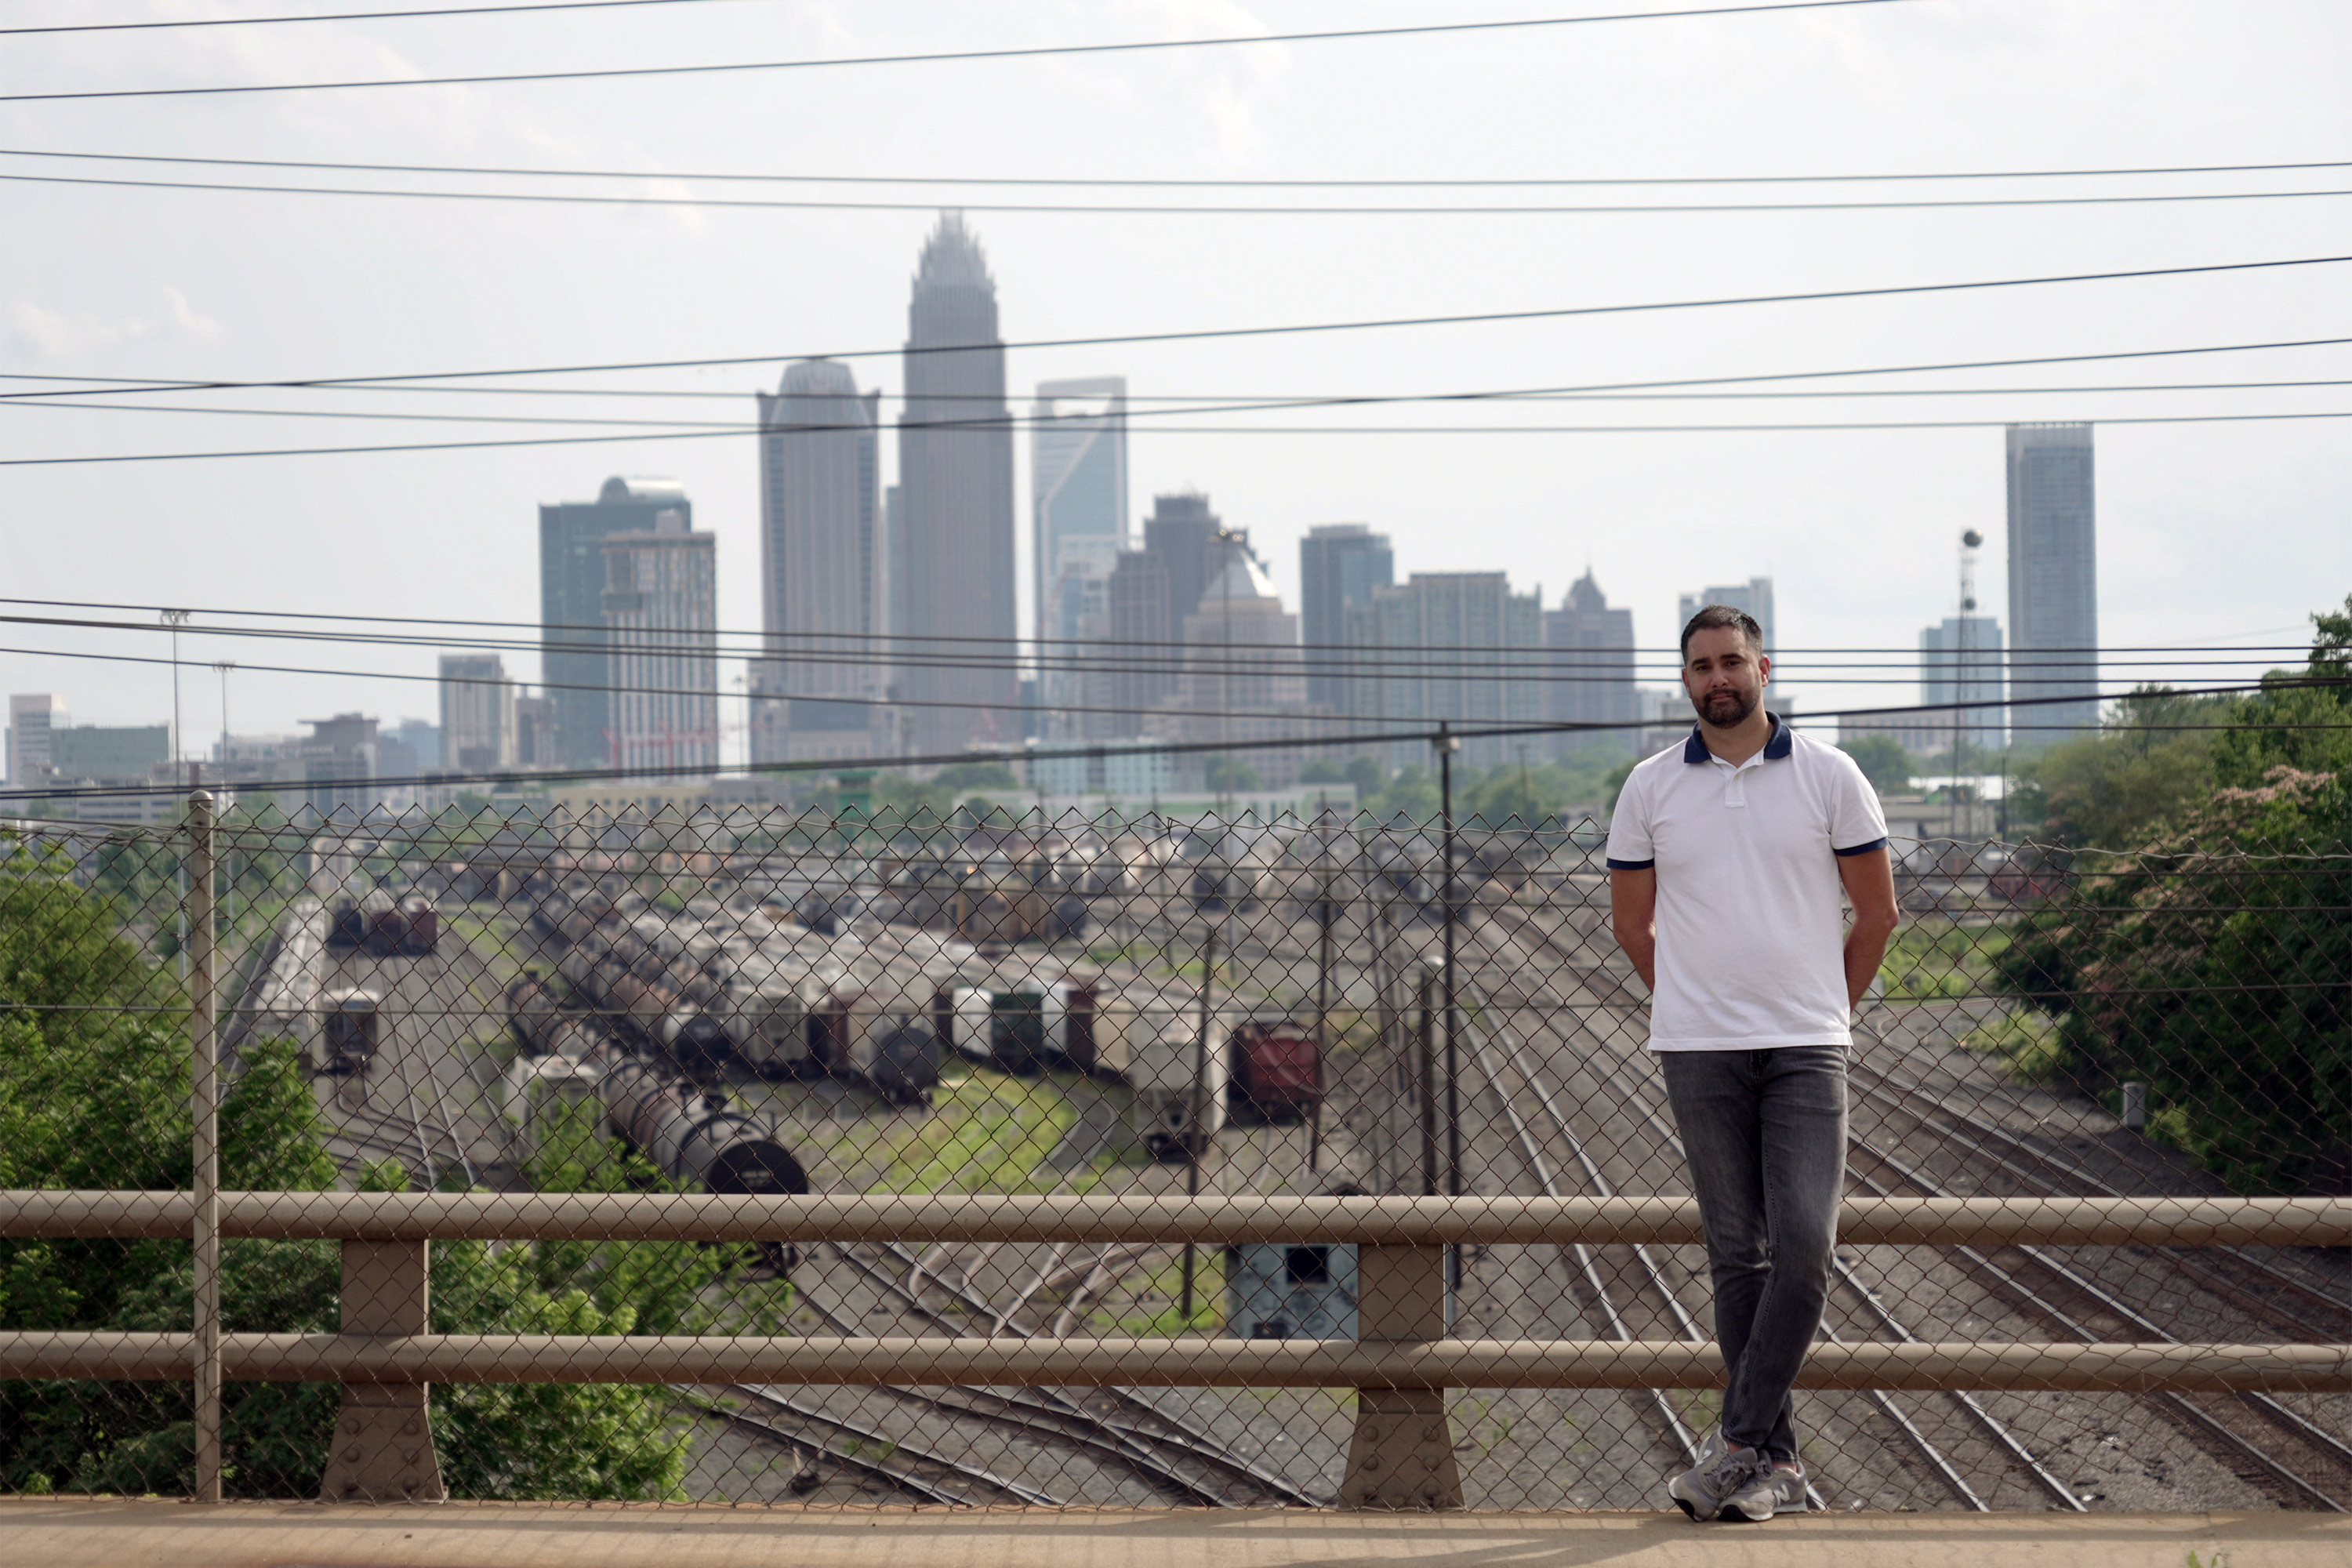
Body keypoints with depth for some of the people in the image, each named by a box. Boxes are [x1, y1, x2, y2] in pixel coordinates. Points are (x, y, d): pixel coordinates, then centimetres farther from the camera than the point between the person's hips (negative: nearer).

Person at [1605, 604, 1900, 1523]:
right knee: (1737, 1254, 2)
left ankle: (1739, 1441, -7)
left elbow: (1876, 912, 10)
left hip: (1807, 1049, -1)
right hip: (1698, 1055, 1)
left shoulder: (1829, 778, 3)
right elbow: (1631, 922, 16)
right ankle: (1776, 1462, 8)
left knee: (1804, 1243, -13)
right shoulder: (1650, 789, 6)